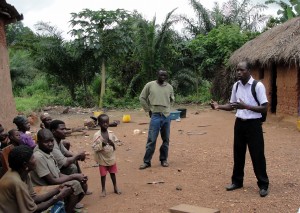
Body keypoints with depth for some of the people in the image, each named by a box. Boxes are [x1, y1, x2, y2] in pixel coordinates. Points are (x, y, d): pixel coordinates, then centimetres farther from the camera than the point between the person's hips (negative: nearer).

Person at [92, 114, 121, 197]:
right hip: (102, 159, -3)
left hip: (111, 158, 3)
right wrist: (101, 144, -30)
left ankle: (115, 188, 33)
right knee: (103, 175, 8)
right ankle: (103, 190, 25)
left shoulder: (111, 133, -4)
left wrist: (113, 144, -14)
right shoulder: (97, 135, -16)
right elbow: (94, 147, -18)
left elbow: (116, 143, 6)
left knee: (113, 173, 17)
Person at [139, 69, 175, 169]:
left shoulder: (169, 87, 6)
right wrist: (148, 110, 1)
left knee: (166, 139, 9)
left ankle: (164, 159, 22)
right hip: (155, 116, -3)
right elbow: (142, 98, 2)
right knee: (151, 140, -4)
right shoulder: (150, 85, -3)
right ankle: (147, 161, 4)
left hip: (167, 116, 4)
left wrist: (167, 108, 13)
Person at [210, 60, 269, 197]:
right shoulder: (236, 86, 5)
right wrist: (219, 106, -4)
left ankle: (263, 185, 12)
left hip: (253, 124, -6)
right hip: (239, 123, 6)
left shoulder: (258, 86, -13)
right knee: (238, 154, 13)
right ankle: (237, 181, 27)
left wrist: (245, 106, -26)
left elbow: (265, 108, -16)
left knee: (257, 155, -1)